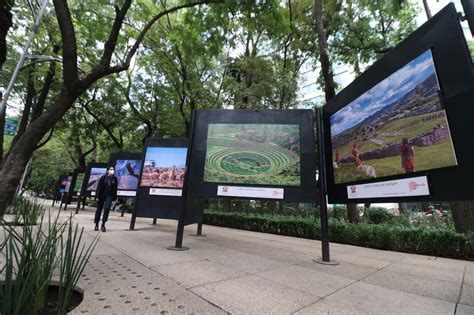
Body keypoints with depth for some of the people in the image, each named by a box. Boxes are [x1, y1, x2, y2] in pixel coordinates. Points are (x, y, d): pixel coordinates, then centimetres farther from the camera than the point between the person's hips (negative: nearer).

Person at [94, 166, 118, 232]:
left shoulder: (114, 179, 3)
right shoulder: (103, 177, -4)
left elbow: (115, 189, 5)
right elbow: (99, 187, -4)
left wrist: (114, 197, 3)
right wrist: (97, 196, -8)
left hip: (109, 196, 1)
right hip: (102, 195, -1)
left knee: (107, 208, -17)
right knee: (99, 209, 9)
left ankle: (103, 224, -8)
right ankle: (96, 225, 24)